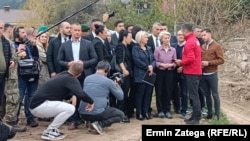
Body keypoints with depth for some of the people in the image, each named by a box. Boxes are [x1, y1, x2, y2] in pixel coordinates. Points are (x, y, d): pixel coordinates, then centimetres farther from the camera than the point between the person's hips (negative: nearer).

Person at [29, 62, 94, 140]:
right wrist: (91, 101, -9)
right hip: (39, 106, -9)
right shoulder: (70, 79, -12)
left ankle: (51, 129, 16)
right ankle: (49, 132, -6)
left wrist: (72, 96, 13)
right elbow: (80, 94, -27)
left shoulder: (62, 75, 15)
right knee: (70, 109, -15)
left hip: (37, 104, 9)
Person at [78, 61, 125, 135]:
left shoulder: (87, 78, 11)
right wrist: (117, 85, 25)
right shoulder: (108, 81, -3)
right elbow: (120, 97, 7)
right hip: (97, 113, -6)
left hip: (83, 113, 7)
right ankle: (100, 124, -5)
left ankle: (93, 121, 8)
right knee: (121, 114, 16)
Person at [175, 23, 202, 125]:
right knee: (194, 94, 13)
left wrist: (181, 62, -8)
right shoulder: (195, 40, 15)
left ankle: (197, 118, -2)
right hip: (195, 71, 10)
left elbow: (190, 58, -23)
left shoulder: (189, 42, -17)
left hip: (191, 72, -10)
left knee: (193, 95, -6)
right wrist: (183, 63, 11)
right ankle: (195, 116, 18)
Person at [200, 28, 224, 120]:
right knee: (207, 95, 10)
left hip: (212, 74, -5)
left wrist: (209, 63, -16)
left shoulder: (217, 46, -4)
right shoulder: (202, 47, 11)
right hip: (203, 74, 5)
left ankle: (217, 114, 7)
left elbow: (221, 60, -9)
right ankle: (209, 113, 19)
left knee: (215, 94, 1)